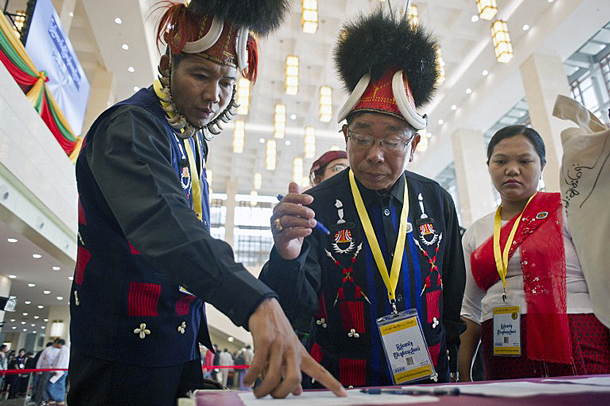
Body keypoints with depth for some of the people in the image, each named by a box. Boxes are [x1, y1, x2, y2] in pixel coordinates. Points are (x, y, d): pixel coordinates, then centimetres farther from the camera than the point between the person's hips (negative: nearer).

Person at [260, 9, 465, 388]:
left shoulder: (438, 201, -6)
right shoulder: (316, 206, -16)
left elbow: (456, 295, 5)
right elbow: (295, 307, -19)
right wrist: (287, 256, -39)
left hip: (427, 381, 3)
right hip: (341, 385, -2)